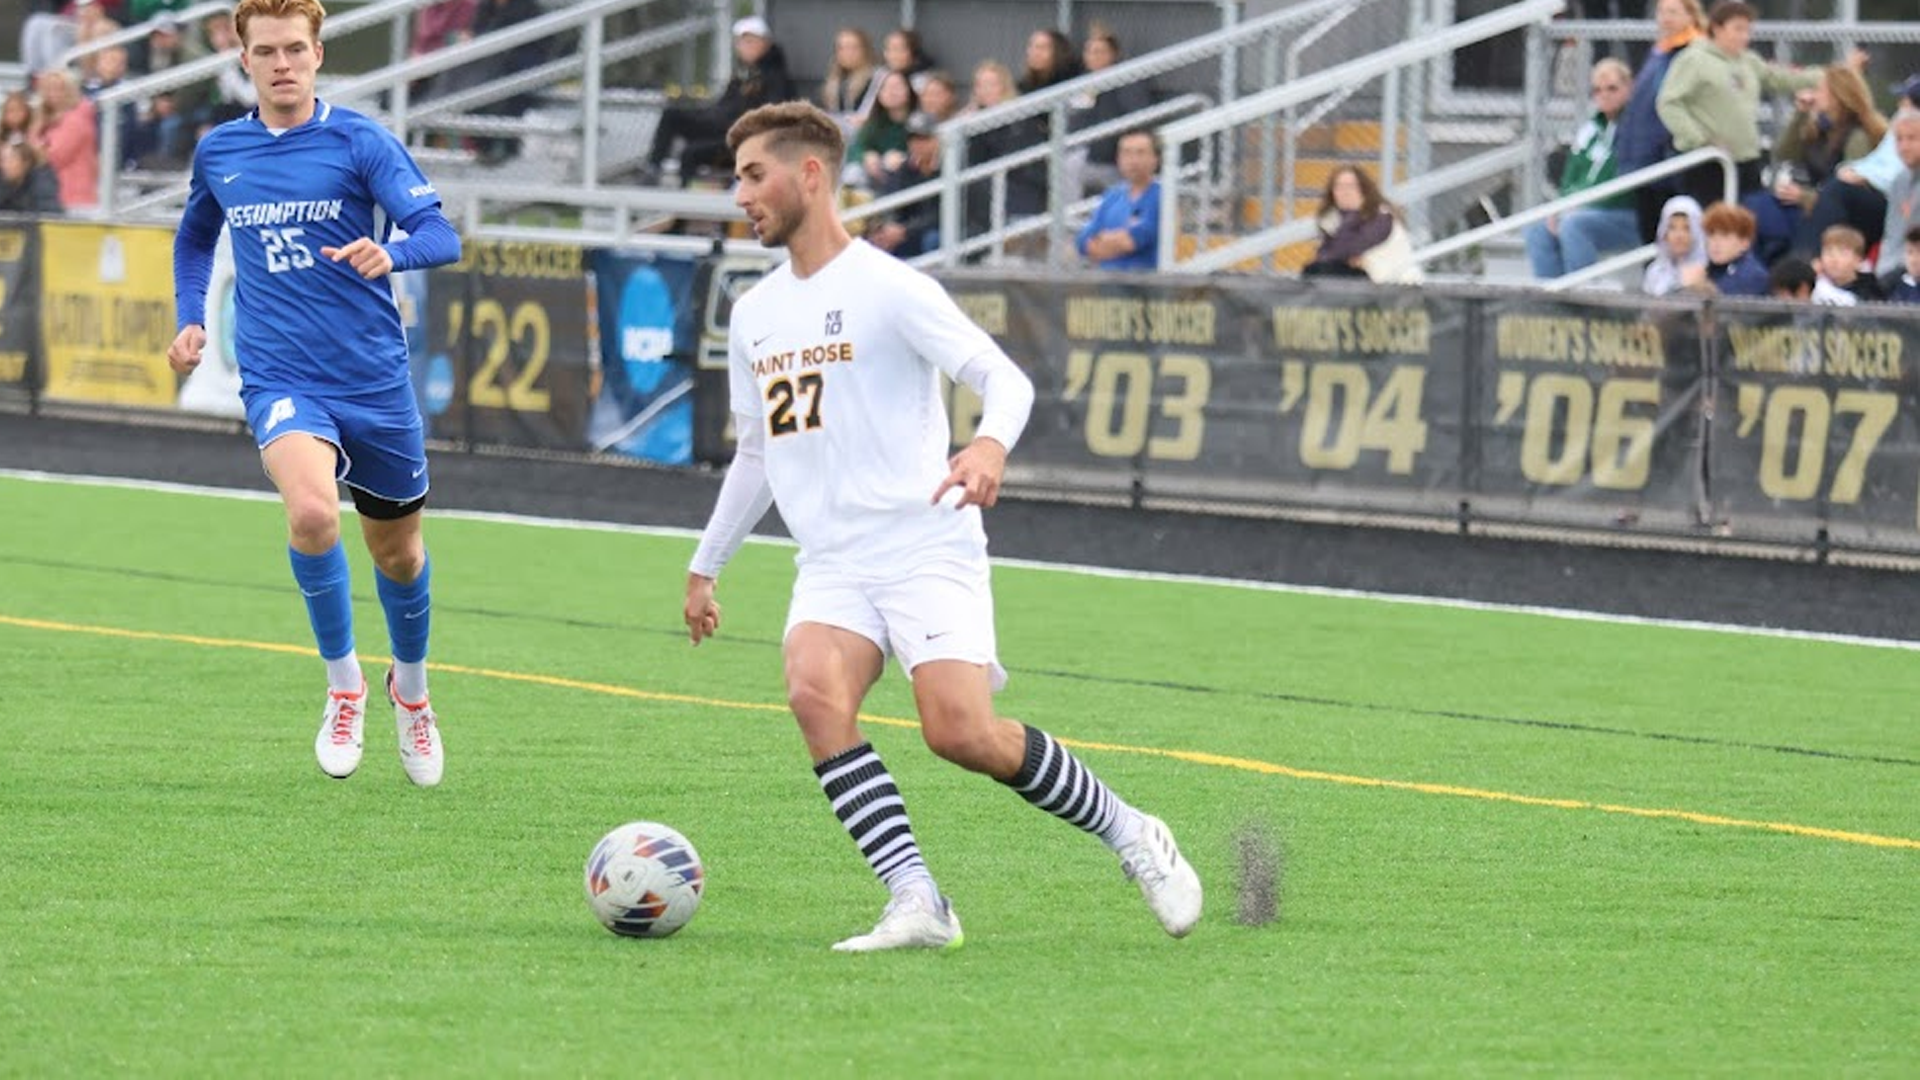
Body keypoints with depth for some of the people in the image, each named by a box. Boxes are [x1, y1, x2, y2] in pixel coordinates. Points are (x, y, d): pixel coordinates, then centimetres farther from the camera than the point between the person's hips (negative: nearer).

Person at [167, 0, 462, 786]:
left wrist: (390, 253, -37)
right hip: (281, 381, 0)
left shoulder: (360, 143, -6)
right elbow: (196, 238, 26)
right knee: (311, 513, -28)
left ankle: (411, 689, 44)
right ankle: (343, 686, -8)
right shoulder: (218, 153, 5)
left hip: (374, 379, 0)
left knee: (396, 550, 14)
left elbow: (441, 236, -16)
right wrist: (190, 318, 11)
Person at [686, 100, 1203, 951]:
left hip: (926, 552, -6)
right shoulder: (754, 315, 17)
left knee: (962, 733, -21)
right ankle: (916, 905, -28)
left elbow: (1006, 380, -11)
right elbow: (755, 455, 30)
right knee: (814, 692, -25)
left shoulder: (887, 288, -4)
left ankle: (1131, 836, 4)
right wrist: (704, 567, 32)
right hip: (832, 568, 6)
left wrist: (989, 446, -32)